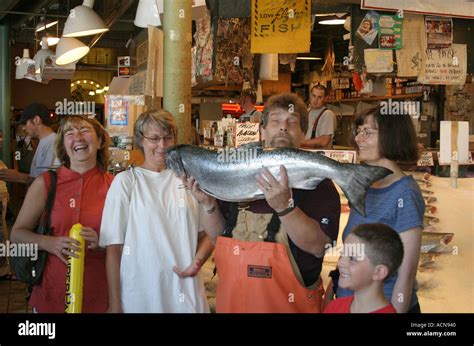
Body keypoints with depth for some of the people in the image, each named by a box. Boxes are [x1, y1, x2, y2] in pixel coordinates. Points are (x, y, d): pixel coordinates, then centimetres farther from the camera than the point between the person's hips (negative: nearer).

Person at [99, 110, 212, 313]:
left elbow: (206, 234, 10)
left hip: (185, 292, 2)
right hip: (140, 295, -2)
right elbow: (114, 246, -2)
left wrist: (197, 262, -10)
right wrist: (115, 304, -5)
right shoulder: (126, 181, -2)